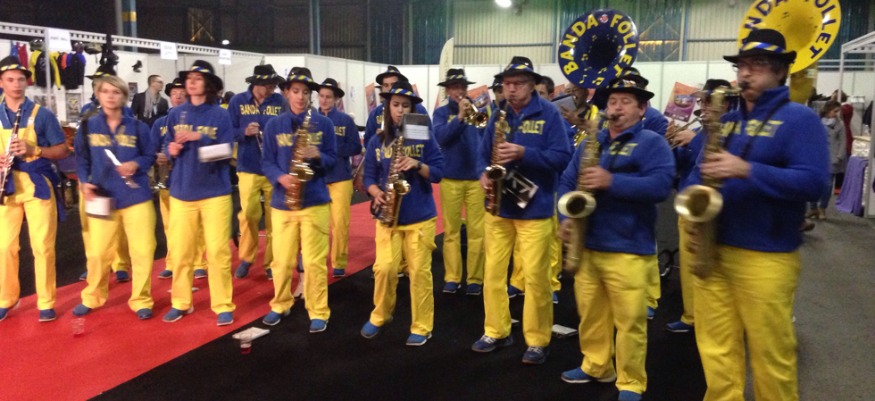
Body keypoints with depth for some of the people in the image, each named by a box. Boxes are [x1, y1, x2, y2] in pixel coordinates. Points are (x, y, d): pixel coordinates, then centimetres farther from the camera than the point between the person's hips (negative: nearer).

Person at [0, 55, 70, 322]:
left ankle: (46, 303, 9)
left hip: (38, 186, -2)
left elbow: (63, 151, 0)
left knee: (43, 246, -1)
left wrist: (34, 150, -17)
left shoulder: (42, 114, 0)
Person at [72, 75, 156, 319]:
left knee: (143, 250, 0)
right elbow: (81, 160, 8)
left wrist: (136, 164, -15)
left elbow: (150, 155, 5)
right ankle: (92, 298, 27)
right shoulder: (88, 127, 5)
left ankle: (141, 300, 16)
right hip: (102, 198, 1)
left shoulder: (137, 127, 3)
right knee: (98, 252, 4)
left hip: (136, 196, -1)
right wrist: (85, 182, -8)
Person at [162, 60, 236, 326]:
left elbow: (225, 154, -9)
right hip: (181, 192, 3)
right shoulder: (176, 114, 7)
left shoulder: (221, 115, -3)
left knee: (218, 251, 0)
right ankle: (180, 303, 23)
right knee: (179, 251, 7)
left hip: (214, 193, -3)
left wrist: (199, 138, -20)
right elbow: (168, 147, 12)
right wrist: (172, 149, -10)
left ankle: (223, 306, 11)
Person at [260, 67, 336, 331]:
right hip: (282, 201, 2)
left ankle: (319, 312, 13)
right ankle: (280, 305, 29)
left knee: (315, 261, 0)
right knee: (282, 260, 9)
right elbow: (267, 161, 3)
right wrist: (280, 177, -16)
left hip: (315, 200, -1)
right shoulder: (274, 125, 5)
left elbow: (332, 160, 4)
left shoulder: (324, 124, 2)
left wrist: (317, 156, -17)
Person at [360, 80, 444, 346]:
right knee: (384, 268, -5)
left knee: (419, 271, 1)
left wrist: (417, 165, -21)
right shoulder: (377, 141, 6)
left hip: (420, 216, -1)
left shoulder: (424, 138, 1)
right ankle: (380, 316, 20)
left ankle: (422, 327, 14)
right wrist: (376, 192, -13)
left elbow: (438, 173, -4)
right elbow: (369, 176, 7)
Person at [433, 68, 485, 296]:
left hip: (476, 177, 1)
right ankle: (452, 278, 14)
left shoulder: (476, 110, 9)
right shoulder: (441, 112, 5)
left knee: (477, 231, 1)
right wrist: (460, 116, -19)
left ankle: (475, 279, 9)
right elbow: (441, 137, -13)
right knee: (451, 230, 5)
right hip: (451, 178, -1)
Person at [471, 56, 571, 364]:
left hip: (535, 208, -5)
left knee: (535, 276, -1)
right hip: (499, 206, 5)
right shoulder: (498, 115, 8)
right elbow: (483, 153, 13)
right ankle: (496, 331, 26)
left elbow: (562, 157, -13)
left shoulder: (549, 114, -6)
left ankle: (537, 340, 14)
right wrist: (483, 174, -9)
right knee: (492, 271, 10)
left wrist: (523, 153, -24)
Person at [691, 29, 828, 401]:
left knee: (771, 355, 5)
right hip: (712, 249, 6)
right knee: (716, 349, 12)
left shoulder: (799, 119, -5)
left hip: (766, 256, -5)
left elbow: (813, 181, -16)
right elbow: (699, 171, 18)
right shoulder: (725, 121, 14)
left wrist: (747, 170, -25)